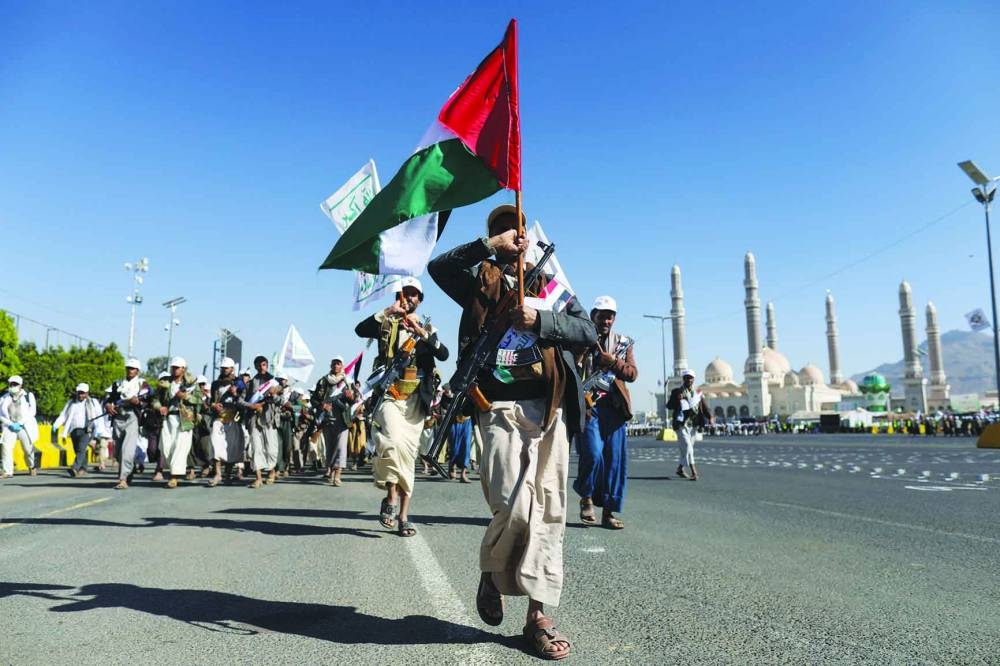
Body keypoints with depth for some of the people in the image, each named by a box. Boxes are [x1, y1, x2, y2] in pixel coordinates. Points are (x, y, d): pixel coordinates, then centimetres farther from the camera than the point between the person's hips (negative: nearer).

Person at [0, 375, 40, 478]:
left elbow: (32, 412, -4)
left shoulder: (28, 396, 3)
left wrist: (20, 423, -12)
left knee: (28, 449, -2)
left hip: (25, 426, -2)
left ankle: (32, 467, 22)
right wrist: (11, 424, -9)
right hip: (10, 426, 2)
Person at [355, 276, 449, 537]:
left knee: (408, 454, 2)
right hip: (389, 394, -2)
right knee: (393, 442, -27)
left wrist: (423, 333, -14)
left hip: (415, 398, 2)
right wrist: (388, 311, -15)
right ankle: (391, 496, -8)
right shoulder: (386, 324, 12)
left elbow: (444, 355, -2)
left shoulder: (427, 329, 15)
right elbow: (360, 330, -8)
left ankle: (404, 516, 6)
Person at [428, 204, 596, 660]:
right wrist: (489, 246, -7)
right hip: (501, 407, -3)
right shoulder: (481, 279, 14)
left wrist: (540, 321, -10)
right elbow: (438, 267, -6)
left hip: (550, 409, 3)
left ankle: (538, 616, 11)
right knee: (514, 507, -15)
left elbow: (588, 332, 5)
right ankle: (491, 573, 16)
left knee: (549, 511, 1)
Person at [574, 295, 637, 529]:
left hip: (614, 408, 4)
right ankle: (586, 498, 12)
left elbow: (633, 373, 5)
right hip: (588, 405, -4)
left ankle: (608, 511, 11)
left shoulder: (623, 343, 16)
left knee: (616, 459, 1)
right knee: (593, 454, -15)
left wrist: (614, 362, -10)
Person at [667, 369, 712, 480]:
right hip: (681, 424, -4)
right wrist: (677, 399, -21)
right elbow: (669, 406, -3)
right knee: (687, 445, -16)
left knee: (687, 447, 10)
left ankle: (680, 468, 29)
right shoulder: (677, 392, 1)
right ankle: (693, 472, -20)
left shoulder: (698, 393, 10)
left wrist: (710, 417, -13)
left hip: (693, 424, 5)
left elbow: (705, 406, 4)